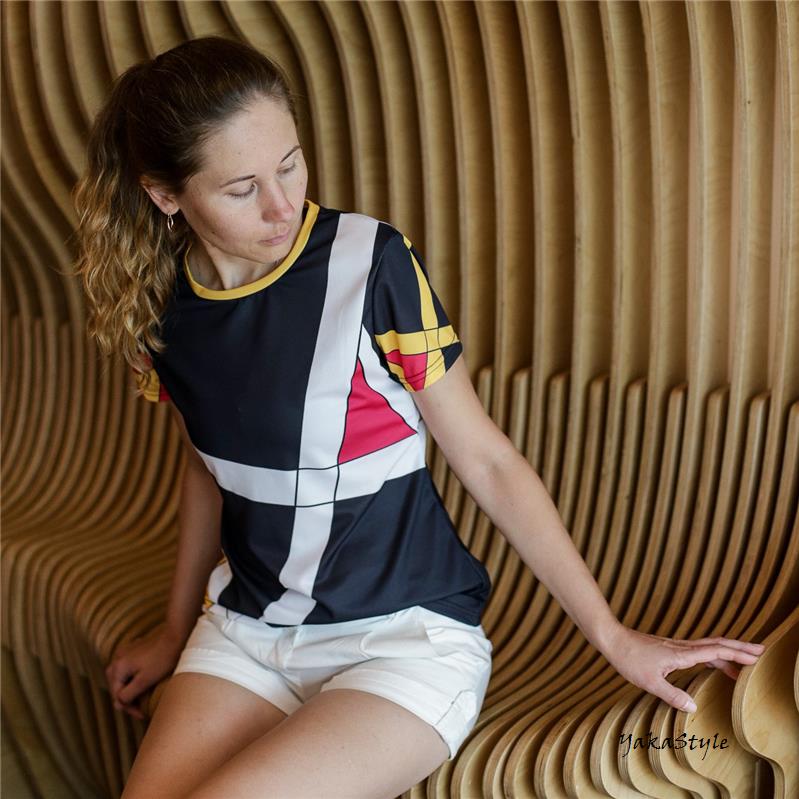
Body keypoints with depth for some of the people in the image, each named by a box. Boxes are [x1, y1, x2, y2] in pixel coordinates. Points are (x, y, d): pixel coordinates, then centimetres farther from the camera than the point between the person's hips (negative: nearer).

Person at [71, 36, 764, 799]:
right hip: (249, 628, 4)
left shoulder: (372, 264, -17)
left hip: (406, 635, -4)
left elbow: (488, 461, -10)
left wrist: (613, 636, -7)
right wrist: (177, 627, 24)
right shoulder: (158, 305, -2)